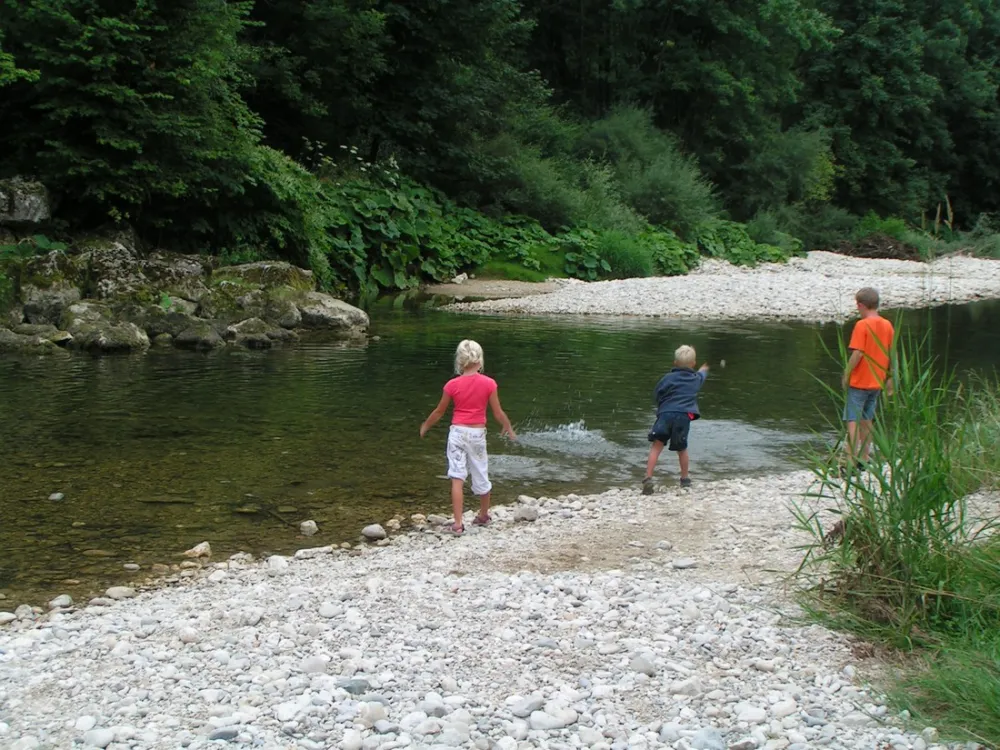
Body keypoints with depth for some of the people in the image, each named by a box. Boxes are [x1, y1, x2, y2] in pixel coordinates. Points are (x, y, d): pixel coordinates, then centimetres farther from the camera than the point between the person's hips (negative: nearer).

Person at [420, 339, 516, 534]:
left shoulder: (452, 385, -6)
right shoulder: (489, 384, -9)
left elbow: (439, 411, 5)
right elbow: (498, 413, -3)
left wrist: (425, 426, 22)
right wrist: (508, 428, 16)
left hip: (457, 432, -1)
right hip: (477, 433, 1)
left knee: (457, 478, -1)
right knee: (481, 475, 17)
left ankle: (458, 523, -8)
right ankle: (483, 515, 37)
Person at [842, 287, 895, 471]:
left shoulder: (862, 325, -16)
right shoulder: (887, 326, 4)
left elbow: (857, 354, -20)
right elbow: (891, 355, 8)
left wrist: (846, 374, -9)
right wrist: (889, 378, 16)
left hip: (859, 382, -7)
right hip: (877, 382, 7)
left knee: (852, 421, -4)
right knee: (867, 421, 16)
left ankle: (852, 462, -9)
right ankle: (864, 460, 21)